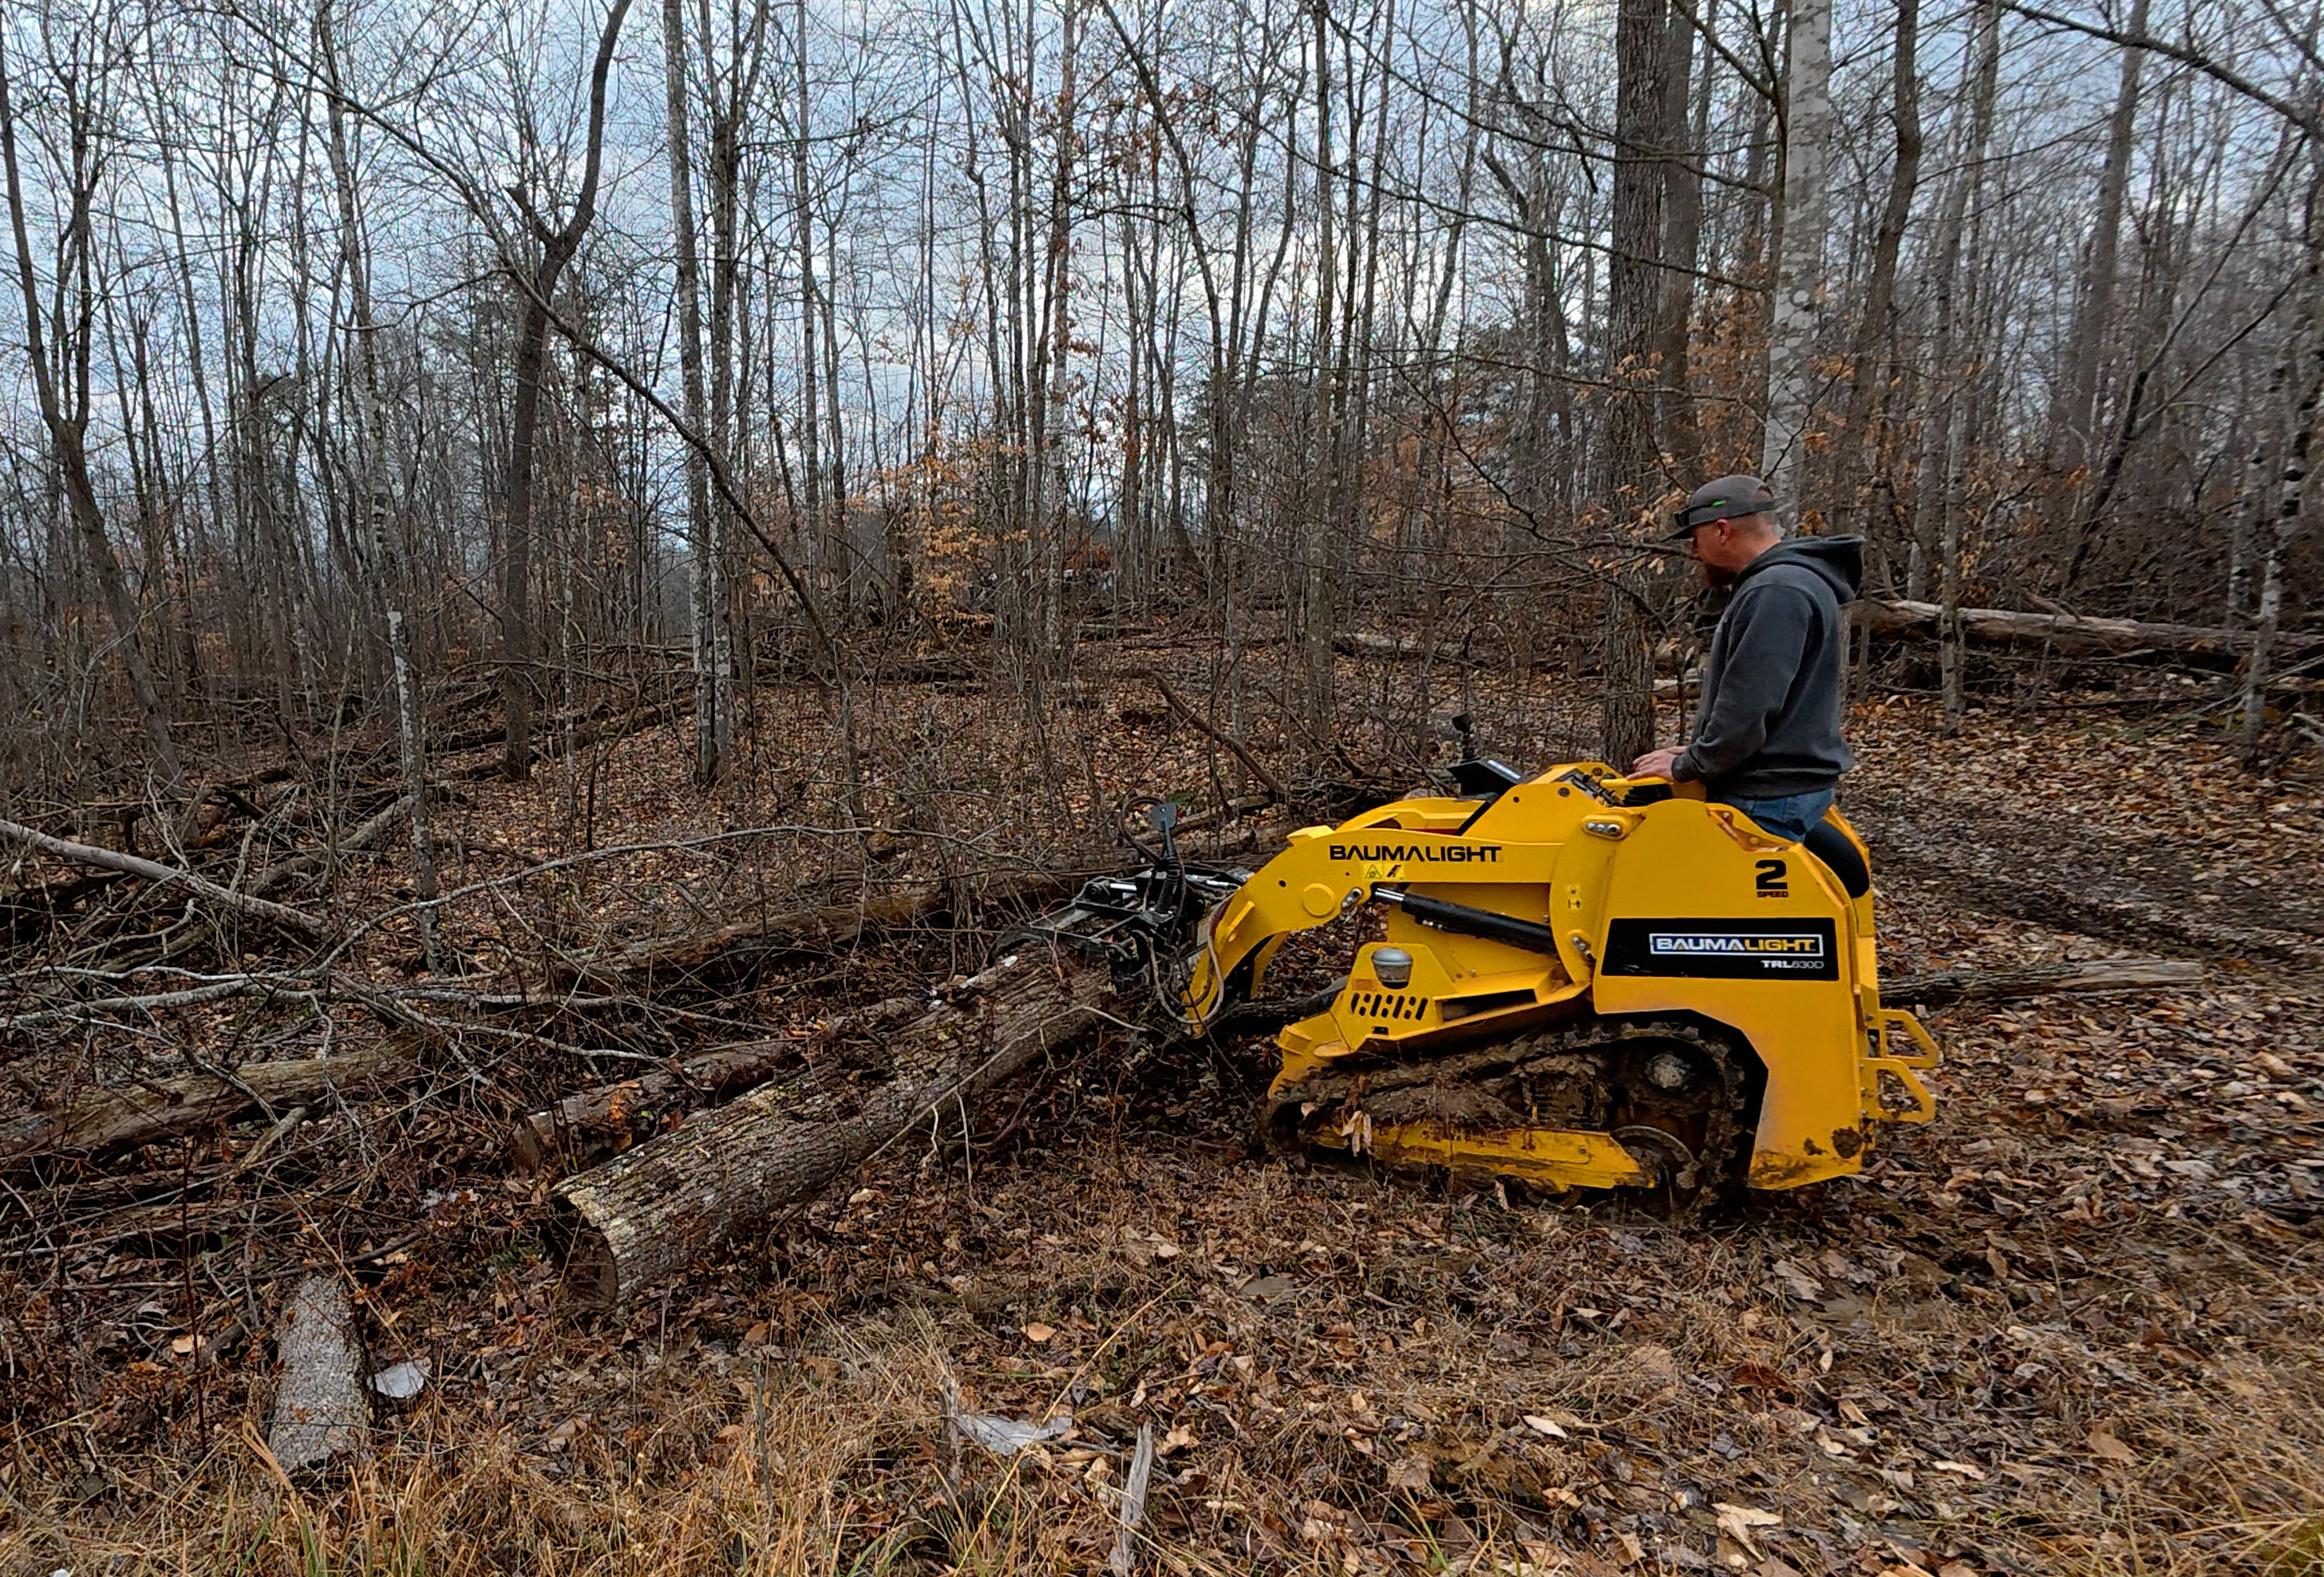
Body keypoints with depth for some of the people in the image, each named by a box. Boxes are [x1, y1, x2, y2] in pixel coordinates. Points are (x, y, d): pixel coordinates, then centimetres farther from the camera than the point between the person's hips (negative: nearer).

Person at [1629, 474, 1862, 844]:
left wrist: (1686, 766, -12)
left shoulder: (1777, 593, -17)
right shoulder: (1774, 584, 19)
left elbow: (1749, 709, -23)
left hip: (1770, 800, -11)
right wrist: (1696, 753, 16)